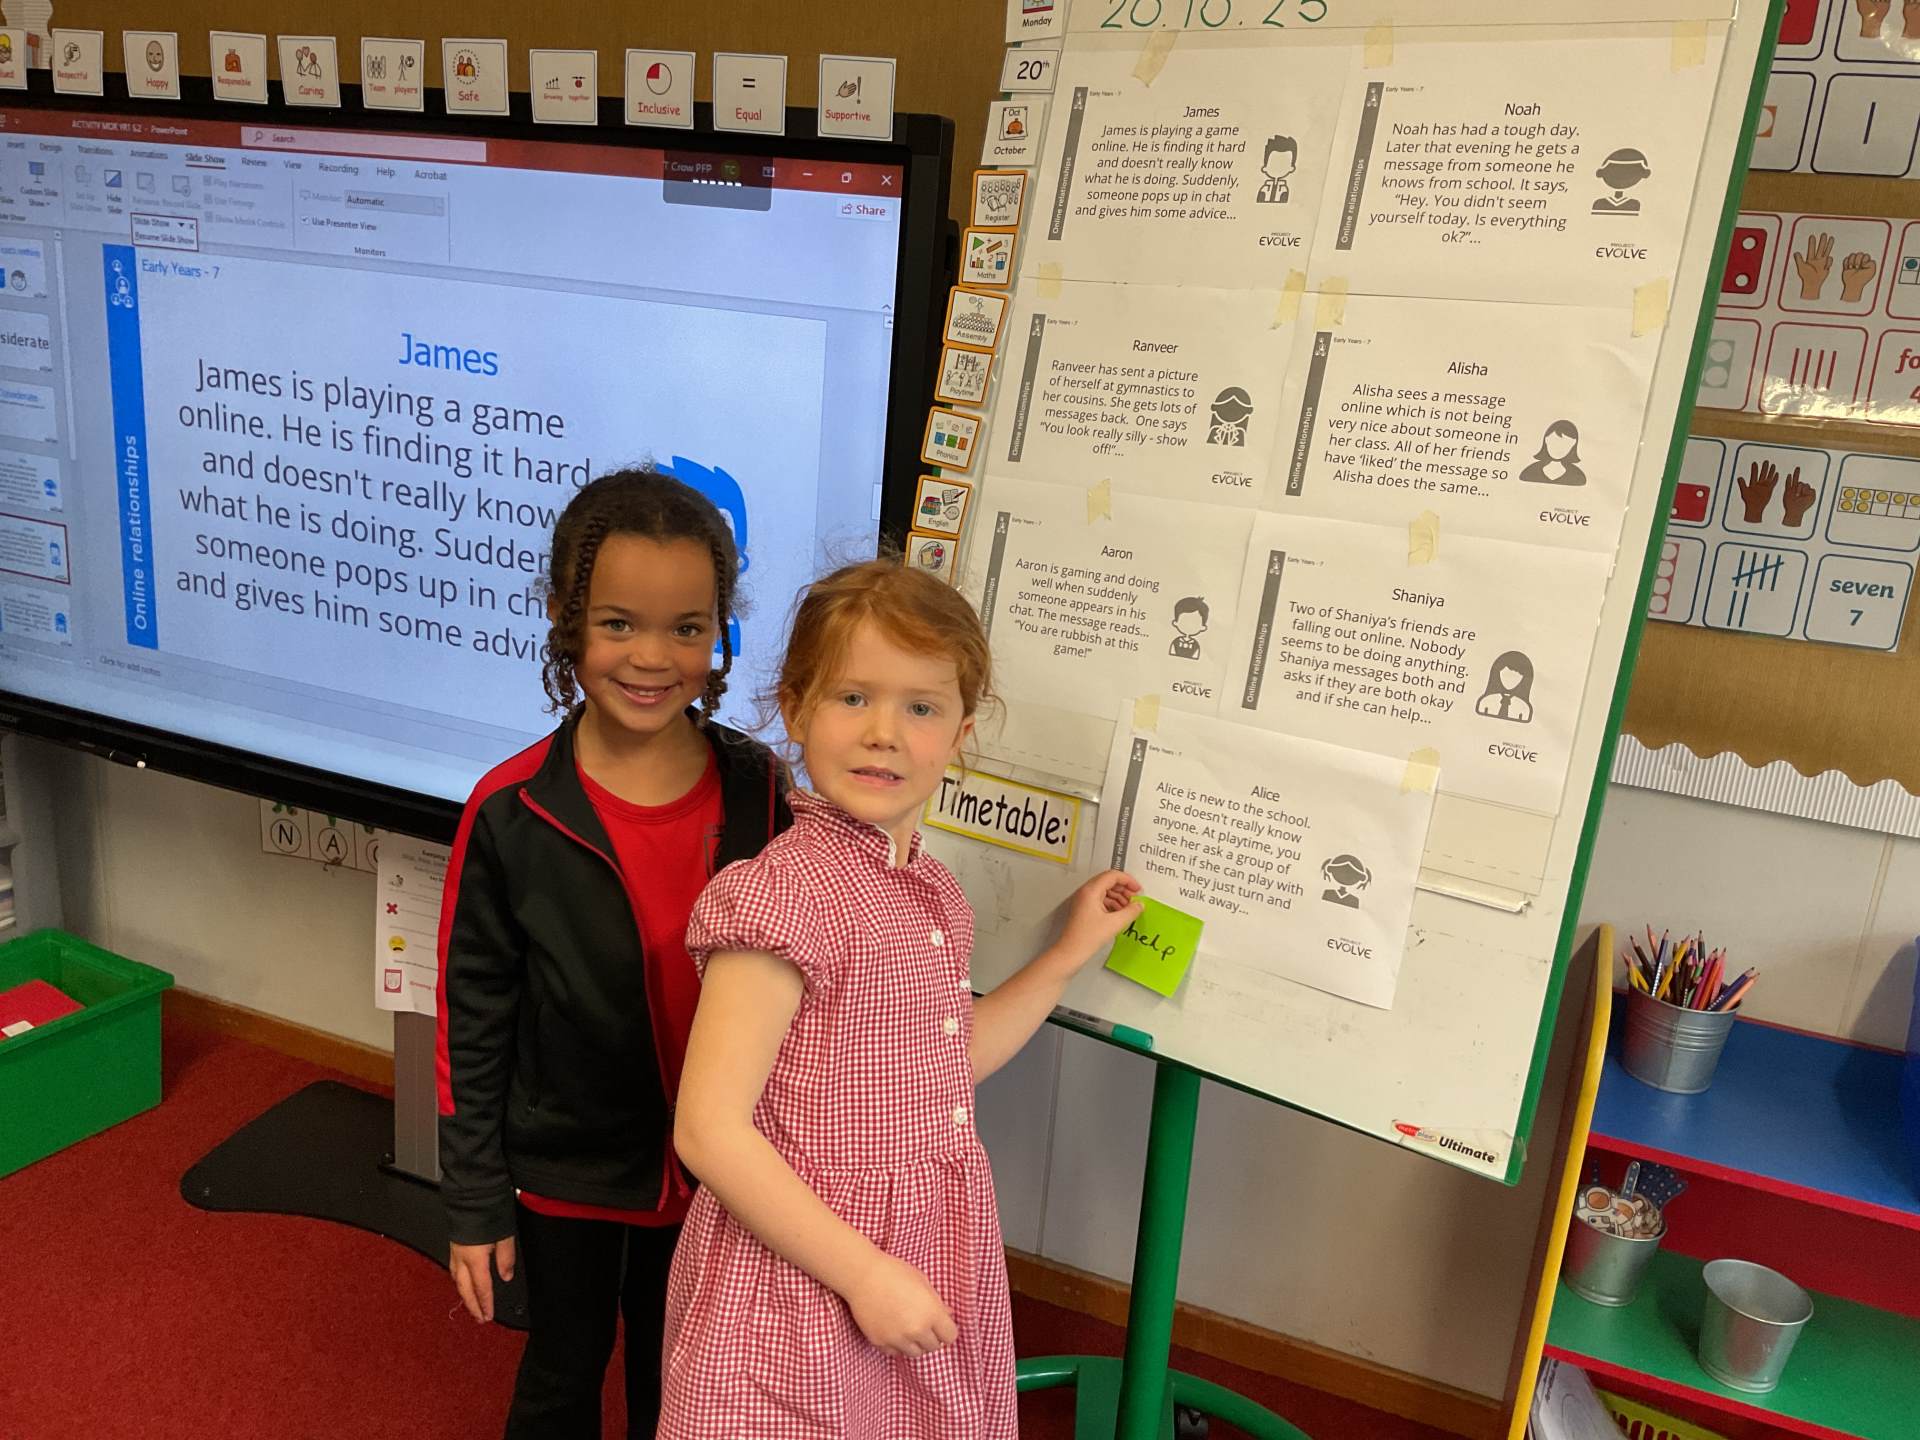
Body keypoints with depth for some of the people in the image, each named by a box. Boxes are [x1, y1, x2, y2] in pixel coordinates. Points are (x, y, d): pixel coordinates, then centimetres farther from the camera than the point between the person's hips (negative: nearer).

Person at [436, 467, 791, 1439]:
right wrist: (475, 1207, -4)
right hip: (565, 1175, -1)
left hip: (712, 1176, 2)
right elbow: (471, 1024, -9)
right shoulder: (510, 814, -18)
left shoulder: (758, 793, -13)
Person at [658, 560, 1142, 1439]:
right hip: (801, 1287, -7)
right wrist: (865, 1275, -19)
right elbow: (709, 1131, -22)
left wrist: (1069, 954, 12)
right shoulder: (787, 891, -21)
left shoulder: (934, 894, 3)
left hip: (934, 1270, 8)